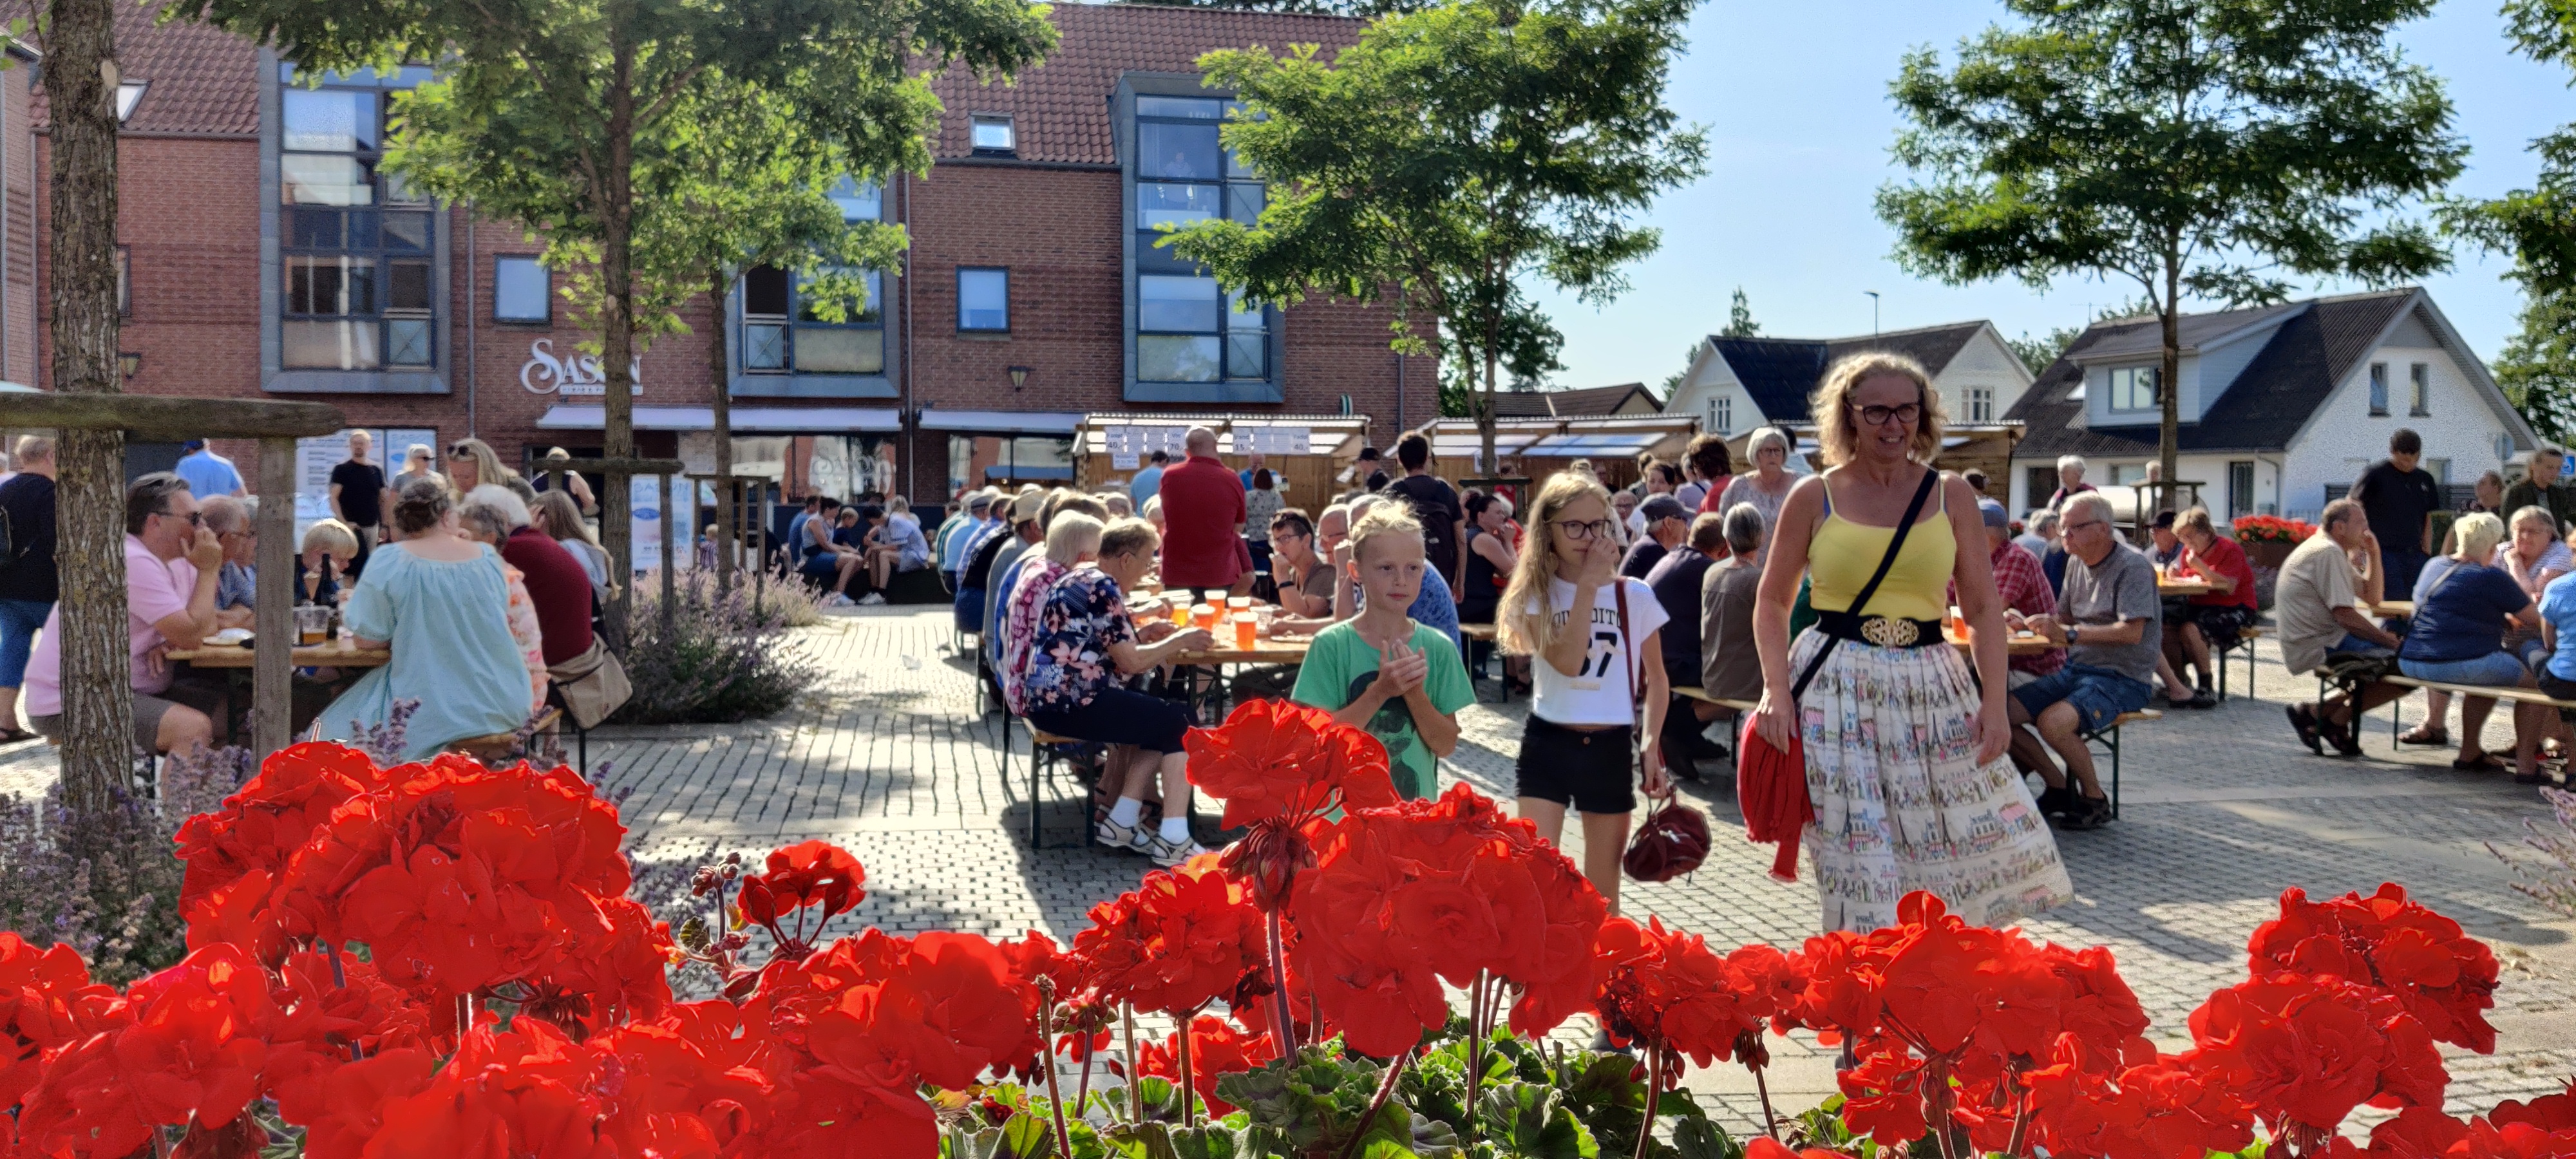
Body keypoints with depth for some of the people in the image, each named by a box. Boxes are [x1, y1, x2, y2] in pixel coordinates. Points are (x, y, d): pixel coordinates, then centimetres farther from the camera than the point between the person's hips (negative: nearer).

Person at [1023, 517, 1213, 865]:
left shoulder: (1081, 575, 17)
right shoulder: (1103, 587, -13)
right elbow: (1132, 662, -15)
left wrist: (1143, 633, 17)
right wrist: (1180, 640, -1)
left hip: (1049, 698, 10)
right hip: (1070, 703, -10)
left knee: (1162, 722, 18)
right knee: (1182, 722, -4)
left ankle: (1121, 822, 13)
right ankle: (1173, 840, -9)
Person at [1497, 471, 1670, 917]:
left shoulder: (1635, 596, 0)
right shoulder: (1535, 596, -3)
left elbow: (1656, 680, 9)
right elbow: (1565, 662, -19)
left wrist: (1651, 746, -2)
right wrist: (1587, 586, -19)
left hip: (1610, 747, 1)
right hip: (1548, 743, -1)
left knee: (1603, 885, 10)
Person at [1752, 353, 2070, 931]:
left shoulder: (1952, 495, 7)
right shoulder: (1814, 498, 2)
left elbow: (1984, 607, 7)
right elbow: (1772, 601, 7)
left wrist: (1994, 700, -4)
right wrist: (1776, 687, -7)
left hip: (1932, 691, 2)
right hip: (1837, 694, -2)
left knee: (1979, 845, 1)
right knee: (1860, 863, -3)